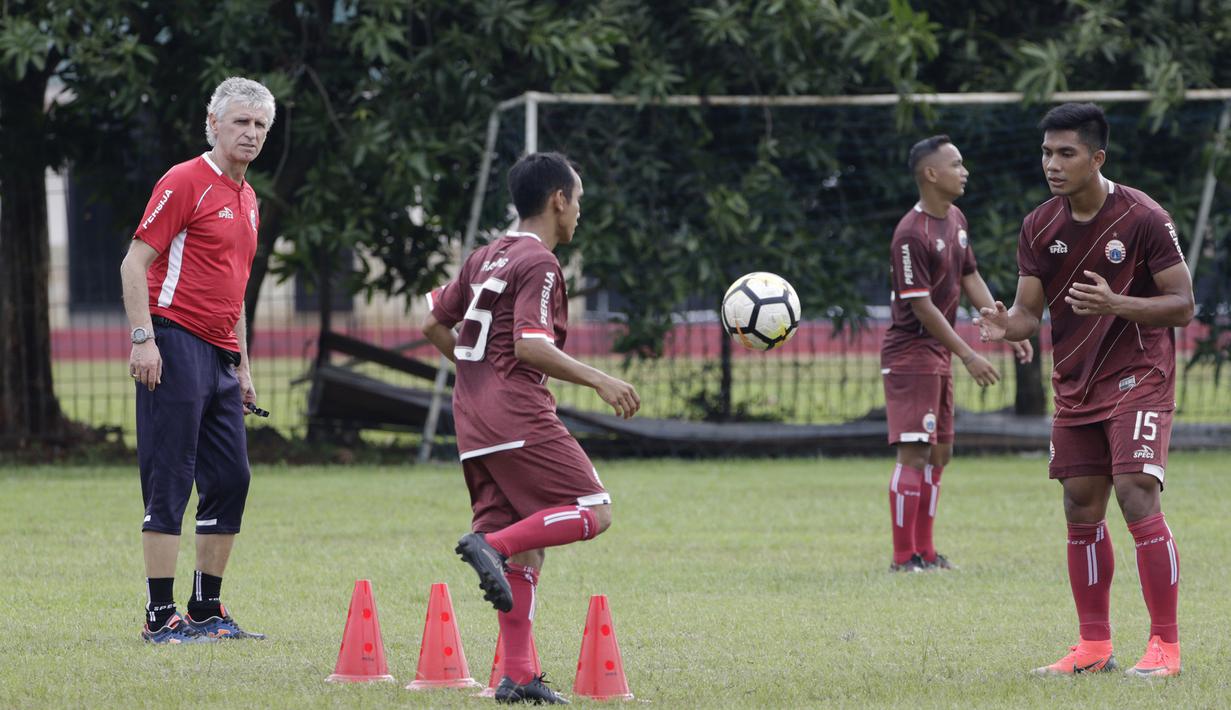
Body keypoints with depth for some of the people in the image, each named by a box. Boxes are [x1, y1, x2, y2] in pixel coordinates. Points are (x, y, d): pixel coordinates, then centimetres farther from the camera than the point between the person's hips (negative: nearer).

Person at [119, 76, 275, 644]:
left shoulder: (246, 198, 19)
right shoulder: (186, 182, -7)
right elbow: (135, 264, -11)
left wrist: (242, 365, 23)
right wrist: (143, 338, -20)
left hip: (220, 357, 9)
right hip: (176, 346, -9)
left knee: (231, 479, 8)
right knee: (170, 482, -8)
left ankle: (207, 612, 15)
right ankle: (160, 617, -7)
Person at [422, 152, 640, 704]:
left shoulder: (485, 257, 19)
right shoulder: (539, 264, -7)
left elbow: (434, 325, 22)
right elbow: (530, 345, -18)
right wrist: (598, 381, -17)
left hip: (472, 416, 9)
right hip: (517, 415, -9)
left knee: (526, 548, 8)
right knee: (594, 511, -6)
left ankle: (518, 677, 0)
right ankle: (491, 544, -23)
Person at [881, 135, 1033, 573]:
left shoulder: (956, 221, 9)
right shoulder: (912, 234, -20)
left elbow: (970, 280, 17)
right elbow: (921, 306, -21)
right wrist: (968, 356, -21)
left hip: (939, 356, 10)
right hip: (910, 352, -10)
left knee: (939, 453, 12)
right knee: (914, 454, -10)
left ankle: (924, 552, 19)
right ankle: (904, 558, -8)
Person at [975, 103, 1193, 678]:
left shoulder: (1143, 218, -13)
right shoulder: (1039, 227, 2)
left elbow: (1182, 305, -12)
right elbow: (1030, 310, 4)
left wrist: (1115, 304, -28)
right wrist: (1006, 325, -20)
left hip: (1139, 378, -6)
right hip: (1075, 387, 6)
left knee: (1137, 497, -16)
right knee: (1081, 510, 5)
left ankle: (1166, 645, -11)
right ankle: (1094, 646, 15)